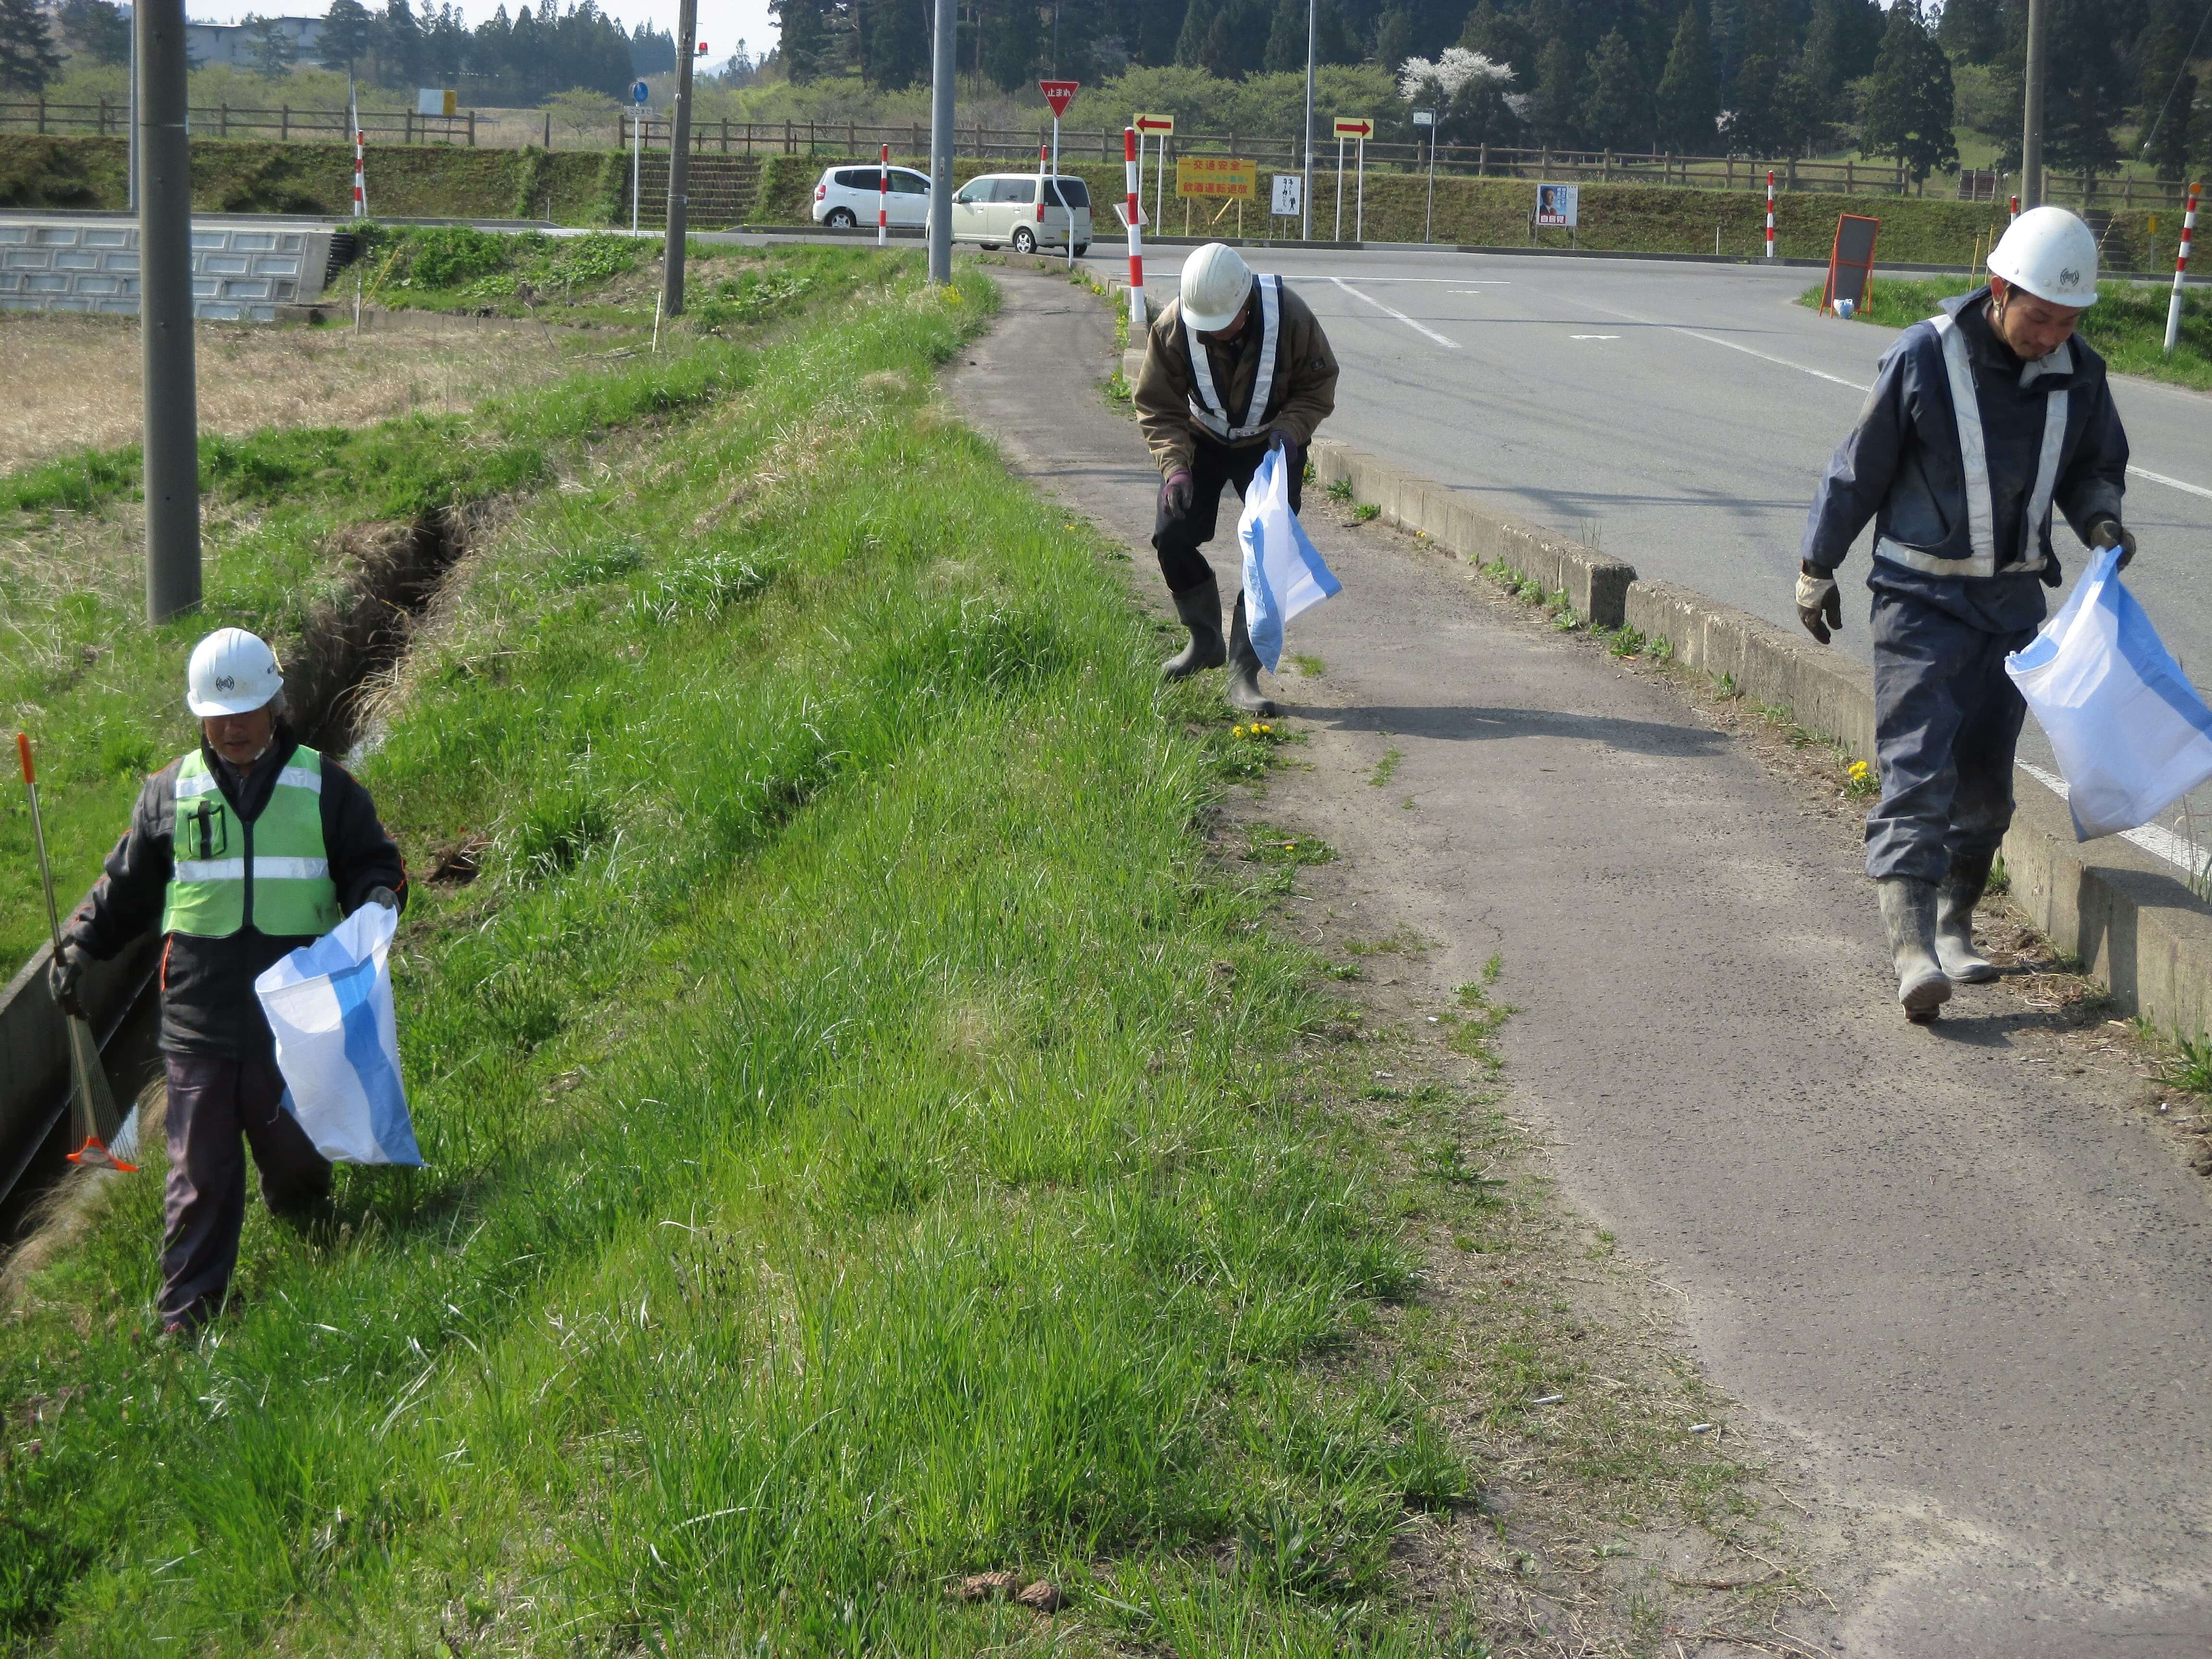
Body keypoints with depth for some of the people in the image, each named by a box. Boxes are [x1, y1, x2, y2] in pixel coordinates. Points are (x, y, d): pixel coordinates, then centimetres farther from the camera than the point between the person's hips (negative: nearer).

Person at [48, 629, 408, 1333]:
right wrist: (79, 946, 12)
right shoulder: (171, 791, 10)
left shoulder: (325, 788, 7)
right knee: (200, 1174, 0)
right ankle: (186, 1321, 6)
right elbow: (126, 885, 20)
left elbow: (371, 863, 11)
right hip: (199, 1017, 0)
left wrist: (377, 895, -11)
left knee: (295, 1154, 8)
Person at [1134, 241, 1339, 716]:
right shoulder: (1172, 328, -26)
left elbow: (1319, 386, -12)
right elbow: (1157, 407, -15)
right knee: (1172, 538, -7)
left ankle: (1244, 673, -5)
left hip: (1272, 445, -1)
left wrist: (1291, 428, -31)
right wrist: (1175, 466, -29)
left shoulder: (1289, 316, -28)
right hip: (1203, 441, 2)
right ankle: (1206, 642, 18)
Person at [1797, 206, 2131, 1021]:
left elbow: (2096, 466, 16)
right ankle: (1911, 949, -20)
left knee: (1985, 779, 10)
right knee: (1917, 769, -13)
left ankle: (1954, 928, 25)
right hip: (1921, 596, -5)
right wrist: (1817, 568, 3)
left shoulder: (2080, 375, 0)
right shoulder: (1924, 358, -13)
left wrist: (2100, 519, -7)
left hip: (2014, 602, 5)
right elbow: (1860, 469, -4)